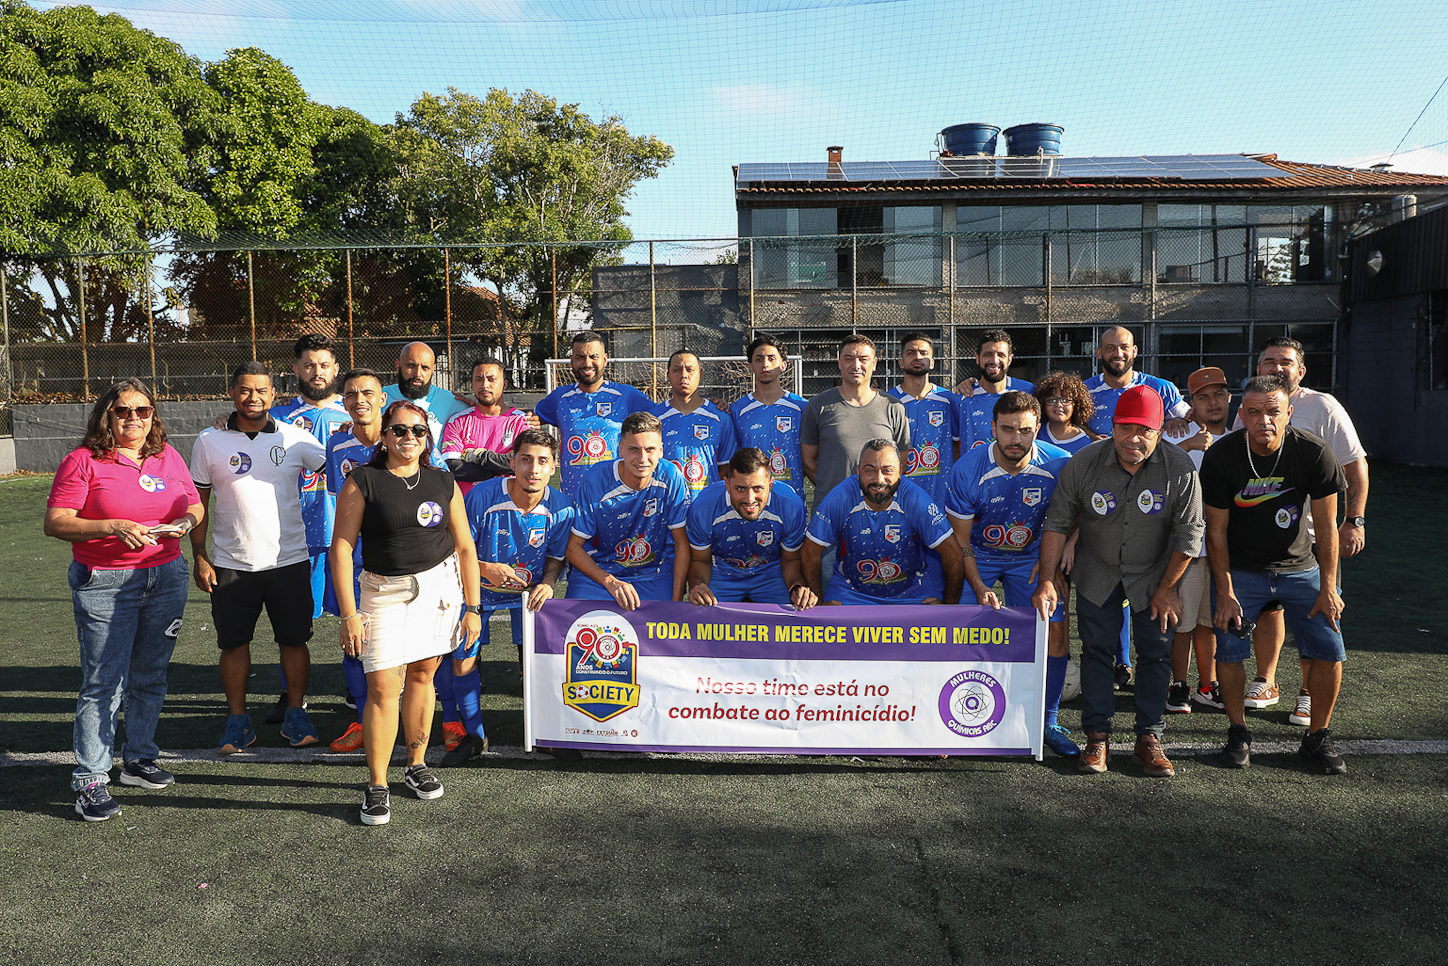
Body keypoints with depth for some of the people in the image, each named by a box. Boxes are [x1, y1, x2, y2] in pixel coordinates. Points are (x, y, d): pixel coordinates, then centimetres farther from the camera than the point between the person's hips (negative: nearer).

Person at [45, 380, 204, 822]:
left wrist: (187, 520, -5)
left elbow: (195, 504, 18)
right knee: (103, 682, -4)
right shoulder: (84, 461, -5)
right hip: (104, 584, -4)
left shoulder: (168, 457, 9)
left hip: (166, 578, 5)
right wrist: (112, 528, -22)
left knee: (150, 676, 12)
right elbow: (55, 522, -10)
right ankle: (90, 778, 6)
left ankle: (139, 759, 26)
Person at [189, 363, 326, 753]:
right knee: (233, 644, 7)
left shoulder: (295, 438, 1)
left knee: (294, 641, 6)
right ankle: (238, 722, 21)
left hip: (288, 559, 0)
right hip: (231, 564, 0)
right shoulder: (209, 441, 2)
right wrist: (200, 557, 1)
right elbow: (198, 502, 6)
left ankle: (296, 715, 21)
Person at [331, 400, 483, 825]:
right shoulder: (363, 481, -5)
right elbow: (341, 547, -7)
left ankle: (416, 765, 28)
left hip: (440, 585, 3)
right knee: (383, 686, -6)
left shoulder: (442, 483, 4)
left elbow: (465, 546, 8)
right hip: (385, 591, -2)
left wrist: (472, 607, 5)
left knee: (422, 675, 10)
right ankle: (377, 786, 7)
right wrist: (349, 613, -12)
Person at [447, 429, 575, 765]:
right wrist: (486, 569, -27)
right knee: (463, 660, -2)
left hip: (529, 591, 0)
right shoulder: (481, 497, -23)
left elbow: (556, 558, -1)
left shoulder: (560, 508, -16)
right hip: (479, 588, 0)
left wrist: (547, 583, -21)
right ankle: (474, 737, 19)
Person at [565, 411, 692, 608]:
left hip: (655, 575, 1)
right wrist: (611, 582, -22)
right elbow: (573, 547, -9)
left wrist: (676, 600, -11)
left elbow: (682, 543, -3)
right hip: (597, 575, -1)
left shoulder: (671, 478, -12)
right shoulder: (596, 481, -14)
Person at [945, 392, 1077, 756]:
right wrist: (979, 587, -23)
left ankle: (1049, 722, 10)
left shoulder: (1060, 465, -19)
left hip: (1031, 555, 2)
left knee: (1054, 630, -9)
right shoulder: (968, 469, -23)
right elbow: (960, 539, -13)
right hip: (978, 555, -1)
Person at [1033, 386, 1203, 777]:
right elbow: (1057, 523, -11)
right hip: (1097, 573, 0)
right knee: (1096, 650, 1)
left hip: (1153, 574, 0)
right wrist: (1047, 580, -16)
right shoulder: (1084, 463, -18)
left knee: (1156, 653, 2)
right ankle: (1097, 737, 10)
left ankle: (1148, 738, 15)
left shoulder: (1180, 469, -19)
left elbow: (1189, 533, -10)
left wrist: (1167, 588, -7)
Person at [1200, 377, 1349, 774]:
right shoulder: (1220, 458, -17)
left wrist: (1328, 588, -8)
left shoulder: (1314, 454, -15)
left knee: (1329, 650, -5)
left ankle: (1317, 737, 15)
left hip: (1300, 568, 1)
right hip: (1242, 570, -1)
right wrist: (1225, 592, -12)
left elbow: (1326, 526, -7)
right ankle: (1238, 733, 10)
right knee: (1228, 648, -10)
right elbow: (1216, 530, -9)